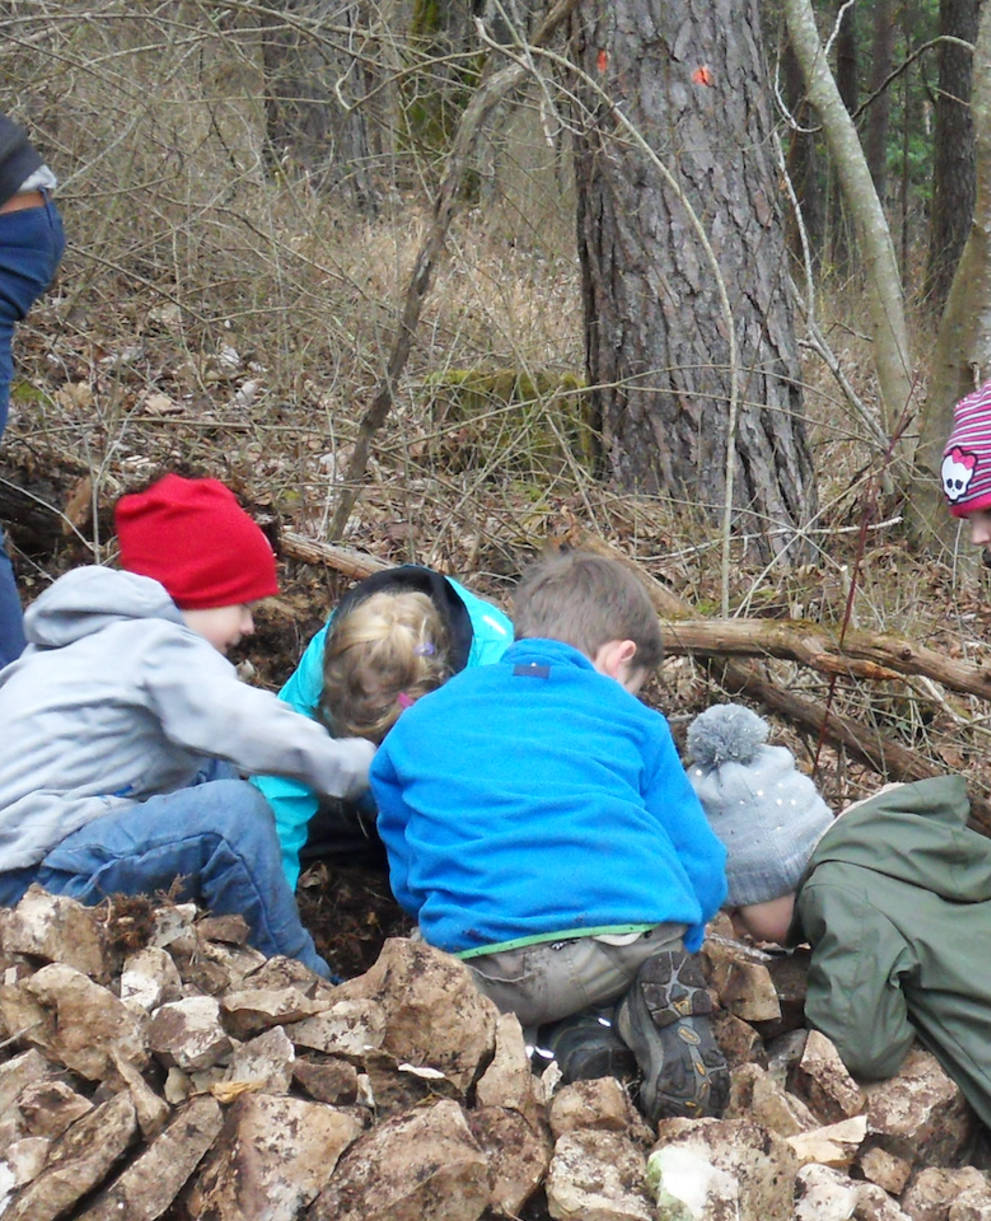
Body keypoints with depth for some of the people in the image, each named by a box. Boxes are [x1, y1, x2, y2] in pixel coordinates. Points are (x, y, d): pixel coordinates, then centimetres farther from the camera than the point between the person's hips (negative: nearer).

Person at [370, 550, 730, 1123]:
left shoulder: (416, 726, 23)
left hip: (490, 961, -1)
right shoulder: (634, 720, 19)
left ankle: (575, 1032, 2)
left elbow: (409, 881, 26)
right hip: (638, 937, 2)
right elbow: (701, 870, 17)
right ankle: (645, 1014, -1)